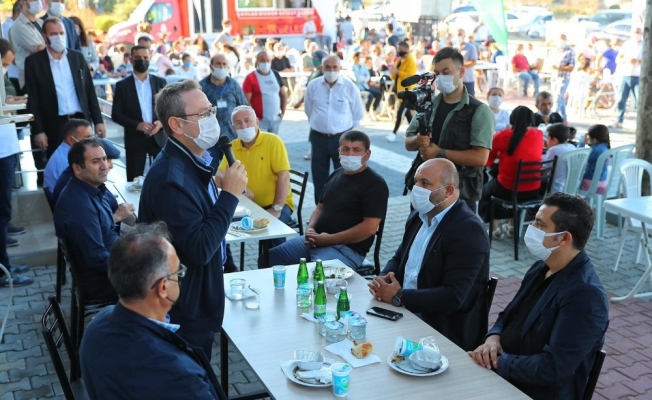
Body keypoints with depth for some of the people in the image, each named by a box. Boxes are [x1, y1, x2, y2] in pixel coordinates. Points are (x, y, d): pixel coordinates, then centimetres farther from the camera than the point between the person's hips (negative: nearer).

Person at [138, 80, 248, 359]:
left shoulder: (194, 162, 4)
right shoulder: (171, 178, -28)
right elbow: (199, 249, -31)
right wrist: (230, 194, -26)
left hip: (199, 299, 9)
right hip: (184, 310, -9)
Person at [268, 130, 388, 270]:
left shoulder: (374, 184, -11)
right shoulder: (336, 174, 13)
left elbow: (369, 228, -19)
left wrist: (328, 239, -19)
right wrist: (310, 229, -1)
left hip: (347, 248, -8)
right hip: (316, 240, 8)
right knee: (269, 258, 3)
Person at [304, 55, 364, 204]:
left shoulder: (350, 87, -6)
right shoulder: (313, 86, -1)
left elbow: (358, 114, 6)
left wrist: (347, 132, 6)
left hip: (342, 138, -2)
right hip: (318, 137, 2)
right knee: (319, 178, 10)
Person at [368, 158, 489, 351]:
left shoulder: (469, 230, -19)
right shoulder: (419, 215, 7)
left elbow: (453, 297, -25)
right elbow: (399, 258, 17)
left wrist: (398, 297, -18)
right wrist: (383, 279, -6)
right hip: (405, 314, 8)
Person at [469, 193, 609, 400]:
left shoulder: (585, 295, -21)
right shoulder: (541, 268, 5)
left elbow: (554, 367, -25)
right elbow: (508, 315, 14)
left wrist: (498, 362, -18)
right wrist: (493, 337, -6)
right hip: (503, 376, 8)